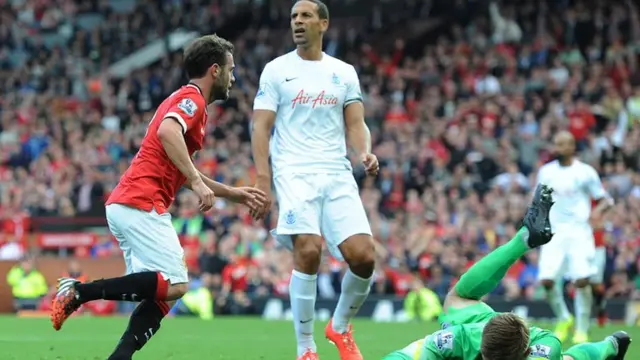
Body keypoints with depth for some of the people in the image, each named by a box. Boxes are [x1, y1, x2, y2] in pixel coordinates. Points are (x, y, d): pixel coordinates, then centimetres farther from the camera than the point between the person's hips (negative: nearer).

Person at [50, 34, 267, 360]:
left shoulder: (184, 100, 25)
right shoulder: (192, 99, -4)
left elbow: (182, 173, 33)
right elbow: (167, 131, -27)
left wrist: (234, 194, 33)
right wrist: (196, 181, -26)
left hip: (122, 205, 10)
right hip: (142, 205, -10)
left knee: (159, 295, 5)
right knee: (174, 286, -15)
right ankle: (81, 291, -15)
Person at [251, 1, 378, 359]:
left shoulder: (344, 72, 14)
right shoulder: (276, 70, 7)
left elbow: (355, 124, 10)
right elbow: (261, 129, 2)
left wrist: (366, 153, -13)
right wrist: (263, 183, -9)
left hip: (338, 175, 3)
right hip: (295, 173, -3)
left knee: (363, 256, -10)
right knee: (308, 251, -22)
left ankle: (340, 326, 18)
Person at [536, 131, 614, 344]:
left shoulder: (585, 172, 1)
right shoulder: (546, 172, 9)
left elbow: (605, 199, 4)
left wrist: (598, 210, -17)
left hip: (579, 232, -3)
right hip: (553, 232, 3)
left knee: (582, 280, -14)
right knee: (547, 280, -10)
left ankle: (582, 330, -2)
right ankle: (563, 319, 16)